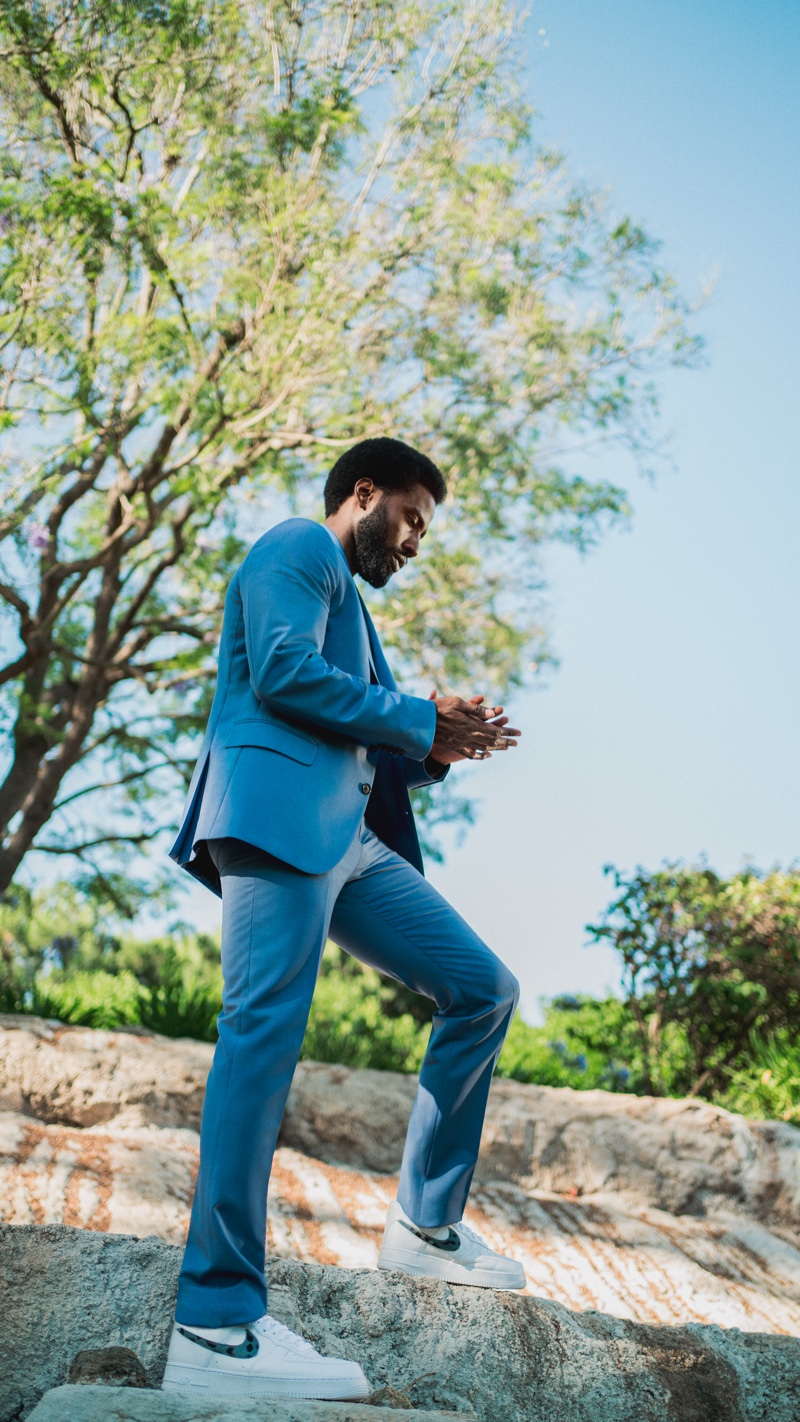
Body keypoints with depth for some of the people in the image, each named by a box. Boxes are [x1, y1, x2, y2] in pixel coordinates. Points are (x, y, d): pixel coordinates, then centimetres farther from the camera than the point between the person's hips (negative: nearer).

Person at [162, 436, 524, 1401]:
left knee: (483, 989, 6)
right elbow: (282, 672, -12)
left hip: (347, 835, 10)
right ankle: (216, 1324, -24)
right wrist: (422, 718, -5)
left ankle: (426, 1223, 12)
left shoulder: (346, 599, 34)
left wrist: (435, 752, 12)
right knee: (266, 1025, -20)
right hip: (281, 810, -10)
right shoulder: (300, 546, 6)